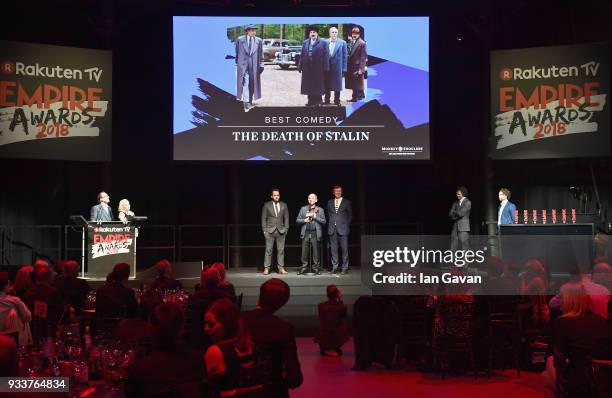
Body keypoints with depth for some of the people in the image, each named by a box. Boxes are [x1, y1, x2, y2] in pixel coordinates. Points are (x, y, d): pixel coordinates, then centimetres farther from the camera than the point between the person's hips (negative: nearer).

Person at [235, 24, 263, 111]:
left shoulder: (259, 41, 6)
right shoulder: (240, 40, 3)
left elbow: (261, 54, 6)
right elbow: (237, 53, 8)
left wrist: (261, 65, 0)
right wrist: (237, 63, 7)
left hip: (254, 65, 2)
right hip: (243, 64, -2)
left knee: (252, 84, 7)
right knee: (245, 83, -11)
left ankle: (250, 102, 19)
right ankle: (246, 102, -15)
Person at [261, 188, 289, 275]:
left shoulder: (284, 205, 9)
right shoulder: (267, 205, 3)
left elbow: (286, 218, 10)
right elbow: (263, 218, 2)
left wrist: (286, 229, 2)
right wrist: (264, 230, -4)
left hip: (281, 231, 2)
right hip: (270, 231, -2)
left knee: (281, 250, 2)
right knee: (268, 250, -2)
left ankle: (281, 268, 6)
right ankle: (266, 268, 1)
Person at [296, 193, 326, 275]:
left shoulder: (320, 210, 9)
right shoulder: (303, 209, 12)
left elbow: (323, 221, 0)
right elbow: (297, 220, 11)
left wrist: (314, 216, -9)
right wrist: (304, 220, -7)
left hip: (315, 233, -1)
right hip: (305, 233, 1)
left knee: (316, 251, 0)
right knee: (304, 251, 0)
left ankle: (316, 268, 8)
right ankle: (304, 267, 8)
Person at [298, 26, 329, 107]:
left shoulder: (323, 43, 1)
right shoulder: (305, 43, 12)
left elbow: (326, 56, -4)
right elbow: (302, 55, 9)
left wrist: (325, 68, -10)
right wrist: (300, 66, 3)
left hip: (318, 68, -4)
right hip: (307, 68, 4)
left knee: (318, 86, 2)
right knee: (308, 85, 7)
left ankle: (318, 101, 10)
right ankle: (310, 101, 16)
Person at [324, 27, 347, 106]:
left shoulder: (342, 43, -1)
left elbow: (345, 56, -1)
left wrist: (344, 69, -5)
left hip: (337, 67, -2)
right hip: (327, 67, 2)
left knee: (337, 85, 3)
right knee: (327, 85, 8)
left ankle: (337, 101, 12)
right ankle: (327, 100, 18)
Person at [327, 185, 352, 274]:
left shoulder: (347, 202, 6)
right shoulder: (330, 202, 15)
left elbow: (350, 215, 7)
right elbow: (328, 214, 17)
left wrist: (346, 225, 1)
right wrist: (331, 224, 7)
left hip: (342, 229, -3)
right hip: (332, 229, 3)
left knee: (344, 249, -3)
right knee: (333, 249, 3)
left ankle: (345, 268, 1)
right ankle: (334, 267, 9)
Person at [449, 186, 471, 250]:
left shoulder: (468, 202, -4)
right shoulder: (455, 202, 14)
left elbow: (461, 213, -12)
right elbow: (450, 214, 8)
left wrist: (454, 212, 4)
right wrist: (457, 215, -7)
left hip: (463, 228, -6)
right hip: (455, 227, 6)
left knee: (464, 247, -7)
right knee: (453, 247, 1)